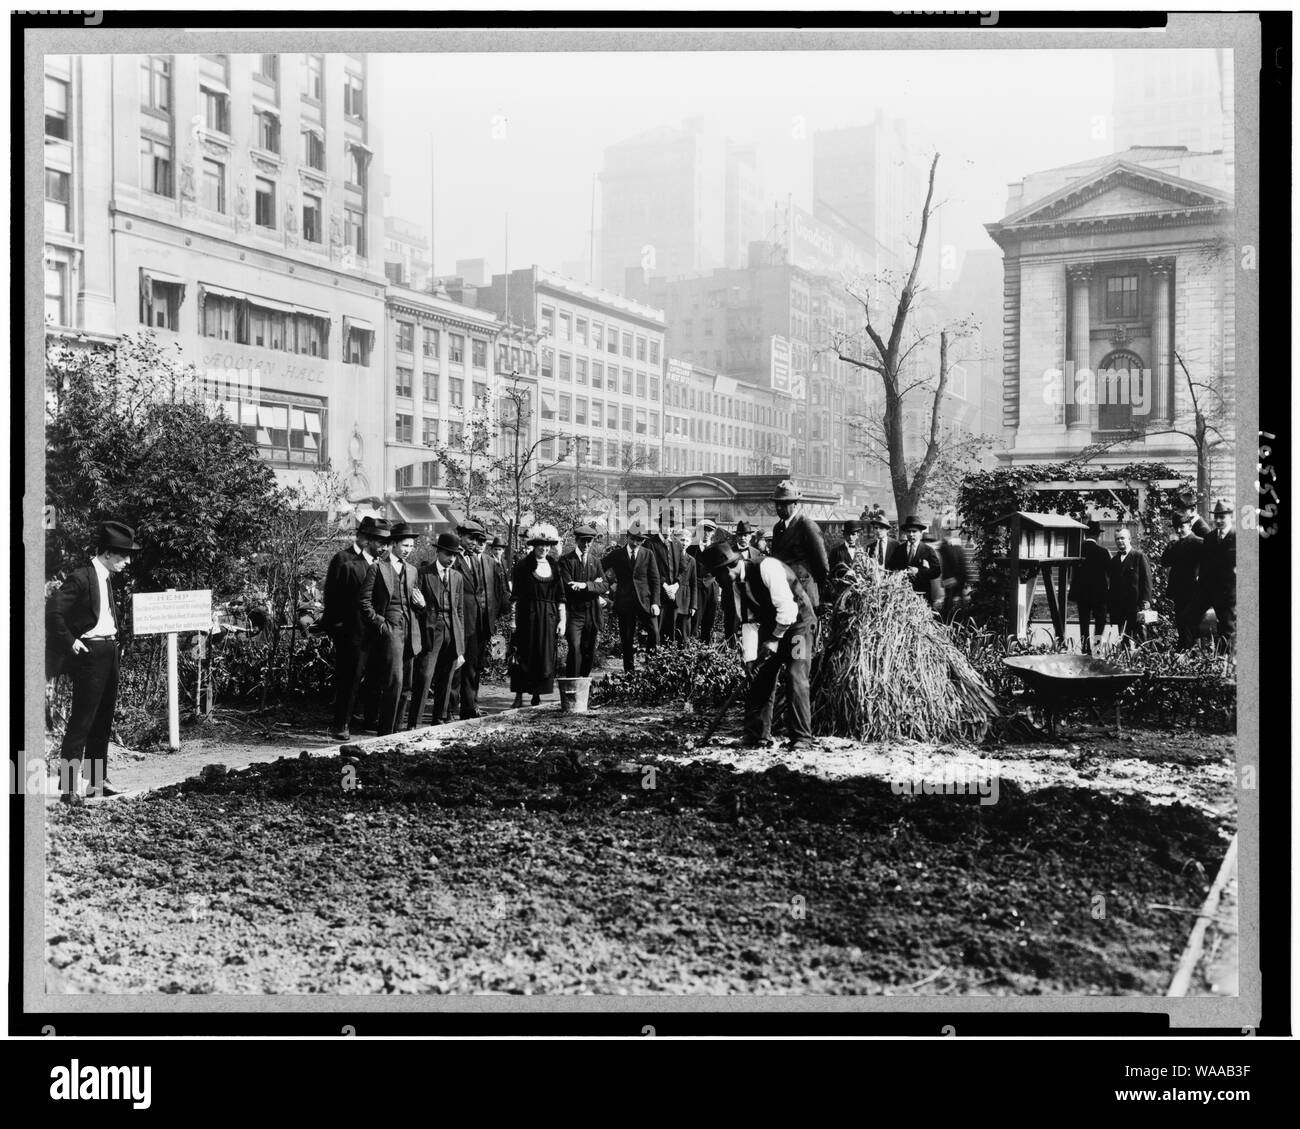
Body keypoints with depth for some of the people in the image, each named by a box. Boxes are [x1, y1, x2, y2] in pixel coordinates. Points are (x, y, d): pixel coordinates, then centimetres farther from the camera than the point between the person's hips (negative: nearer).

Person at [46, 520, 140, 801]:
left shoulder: (107, 578, 13)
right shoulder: (81, 578, -15)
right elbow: (53, 611, -22)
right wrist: (70, 642, -17)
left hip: (110, 651, 9)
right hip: (89, 652, -9)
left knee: (103, 720, 14)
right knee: (81, 722, -8)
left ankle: (96, 780, 23)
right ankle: (69, 785, -4)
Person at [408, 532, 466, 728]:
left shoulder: (458, 578, 14)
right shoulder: (422, 574, 0)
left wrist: (460, 649, 12)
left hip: (452, 632, 5)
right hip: (429, 631, -4)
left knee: (445, 681, 7)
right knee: (424, 677, -11)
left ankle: (440, 720, 17)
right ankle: (414, 723, -7)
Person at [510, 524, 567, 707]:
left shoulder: (554, 566, 10)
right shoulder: (523, 566, 0)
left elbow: (560, 596, 10)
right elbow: (515, 596, -2)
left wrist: (562, 620, 2)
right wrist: (514, 620, -10)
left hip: (549, 617, 3)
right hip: (528, 616, -3)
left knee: (546, 656, 3)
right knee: (525, 656, -3)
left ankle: (537, 694, 11)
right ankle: (519, 695, 3)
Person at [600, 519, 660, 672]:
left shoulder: (648, 554, 6)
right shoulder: (616, 554, 5)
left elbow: (655, 580, 5)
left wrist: (655, 602, -3)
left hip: (645, 601, 0)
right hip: (625, 602, 0)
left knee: (654, 632, -14)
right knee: (627, 639, 2)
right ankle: (628, 671, 10)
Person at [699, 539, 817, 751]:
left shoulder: (767, 568, -26)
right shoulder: (737, 584, 0)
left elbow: (787, 609, -30)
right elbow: (749, 619, 3)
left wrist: (774, 640, -22)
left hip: (797, 623, -7)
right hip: (770, 627, 7)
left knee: (796, 677, -17)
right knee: (760, 678, 1)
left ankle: (802, 737, -11)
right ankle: (757, 735, 9)